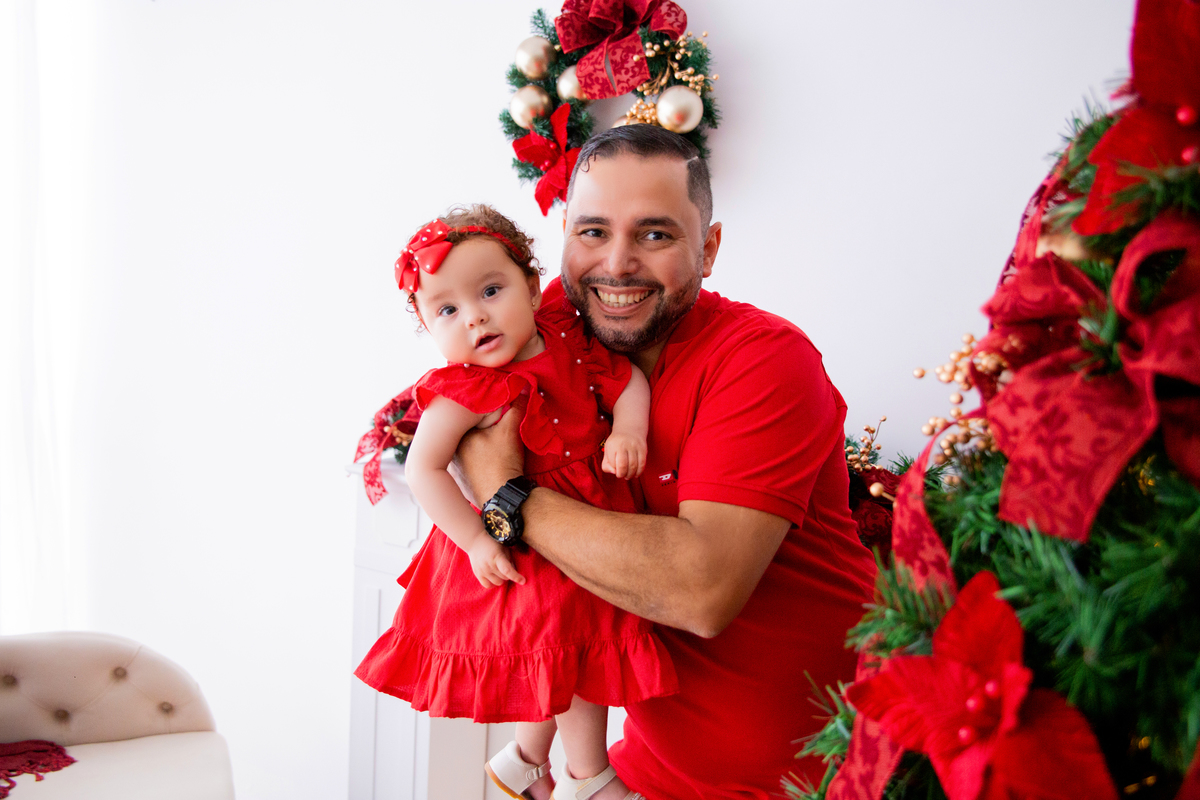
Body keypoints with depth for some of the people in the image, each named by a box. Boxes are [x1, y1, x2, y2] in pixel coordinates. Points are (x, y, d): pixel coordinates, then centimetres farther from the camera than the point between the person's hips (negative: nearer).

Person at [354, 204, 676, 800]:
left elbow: (628, 377, 3)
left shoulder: (567, 339, -6)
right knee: (577, 649, 1)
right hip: (528, 550, -6)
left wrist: (628, 431, -16)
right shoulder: (464, 393, -22)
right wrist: (475, 541, -23)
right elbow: (422, 470, -21)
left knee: (561, 662, 19)